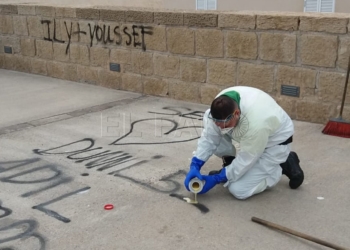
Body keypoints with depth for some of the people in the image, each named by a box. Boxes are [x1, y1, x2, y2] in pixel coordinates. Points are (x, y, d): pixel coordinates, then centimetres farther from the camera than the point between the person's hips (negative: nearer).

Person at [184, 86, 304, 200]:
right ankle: (229, 164, 6)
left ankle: (283, 166, 3)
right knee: (208, 122, -12)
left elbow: (244, 161, -30)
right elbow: (208, 136, -15)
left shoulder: (256, 123, -43)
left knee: (239, 189, -16)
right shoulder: (223, 103, -25)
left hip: (274, 142, -7)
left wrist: (216, 179, -23)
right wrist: (195, 166, -23)